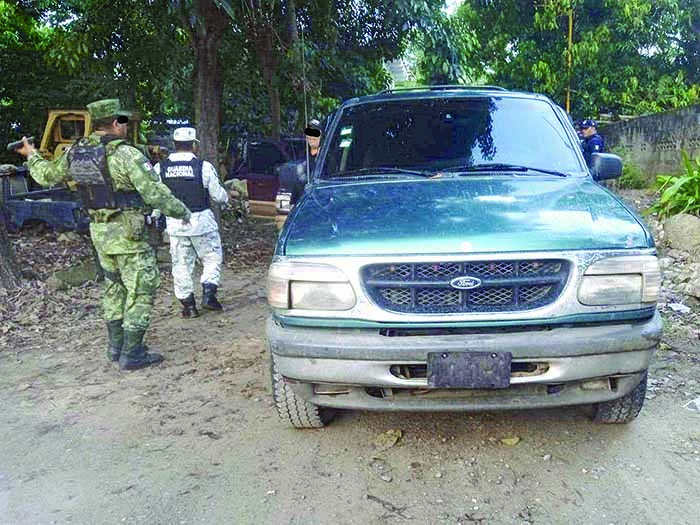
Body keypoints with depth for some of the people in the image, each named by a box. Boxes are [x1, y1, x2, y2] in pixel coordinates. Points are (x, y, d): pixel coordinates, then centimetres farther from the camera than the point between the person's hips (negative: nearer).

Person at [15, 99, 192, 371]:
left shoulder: (75, 152, 4)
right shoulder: (125, 154, -18)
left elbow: (46, 175, 19)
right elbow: (155, 192, -18)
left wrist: (31, 156, 39)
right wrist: (181, 211, -3)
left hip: (99, 231, 8)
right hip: (127, 233, -8)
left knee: (115, 286, 20)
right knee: (141, 289, 1)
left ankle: (116, 345, 29)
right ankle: (132, 354, 4)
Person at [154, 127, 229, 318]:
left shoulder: (160, 168, -1)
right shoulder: (204, 167, -9)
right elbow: (218, 195, -2)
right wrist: (226, 198, 20)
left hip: (175, 223, 3)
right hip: (201, 220, -3)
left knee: (181, 264, 10)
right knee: (212, 258, 13)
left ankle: (188, 304, 14)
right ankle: (208, 295, 2)